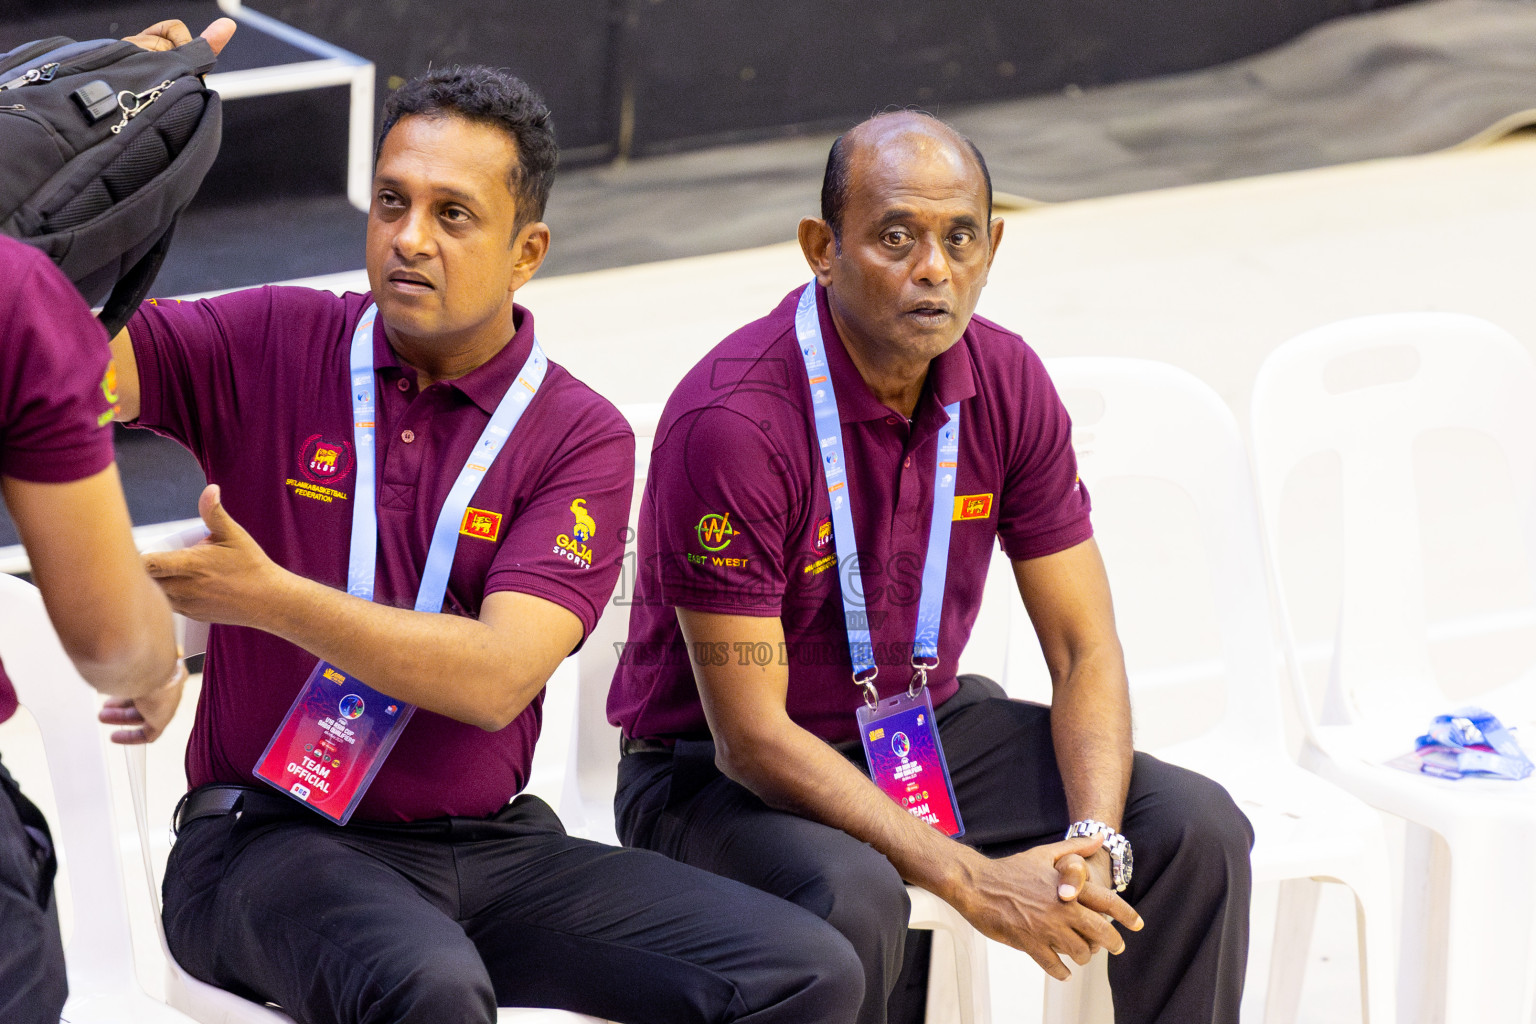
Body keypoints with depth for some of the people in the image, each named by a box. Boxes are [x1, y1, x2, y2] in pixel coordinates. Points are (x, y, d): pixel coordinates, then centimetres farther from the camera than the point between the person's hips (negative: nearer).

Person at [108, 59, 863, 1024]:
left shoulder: (582, 438, 0)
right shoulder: (270, 347, 2)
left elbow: (495, 678, -14)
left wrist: (266, 596, -23)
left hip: (490, 843, 3)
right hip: (275, 838, -3)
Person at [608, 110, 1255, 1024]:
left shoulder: (1006, 383, -6)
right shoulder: (732, 419, -26)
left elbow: (1084, 648, -2)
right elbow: (752, 735, -25)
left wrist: (1093, 841, -22)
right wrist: (971, 880, -29)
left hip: (924, 724, 6)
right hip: (718, 770, -6)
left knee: (1196, 828, -10)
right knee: (853, 899, -38)